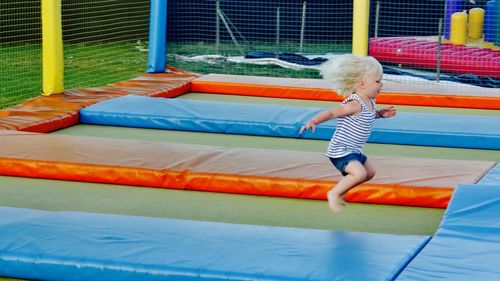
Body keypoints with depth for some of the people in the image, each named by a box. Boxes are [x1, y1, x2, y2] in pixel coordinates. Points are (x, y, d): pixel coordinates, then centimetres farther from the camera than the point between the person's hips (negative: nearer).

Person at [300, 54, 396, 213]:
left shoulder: (370, 102, 5)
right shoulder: (355, 104, -25)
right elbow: (332, 113, -29)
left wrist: (381, 114, 11)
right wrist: (313, 122, -41)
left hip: (354, 151, 10)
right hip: (340, 150, -10)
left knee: (369, 173, 21)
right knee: (359, 173, -27)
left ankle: (341, 190, 32)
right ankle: (334, 194, -8)